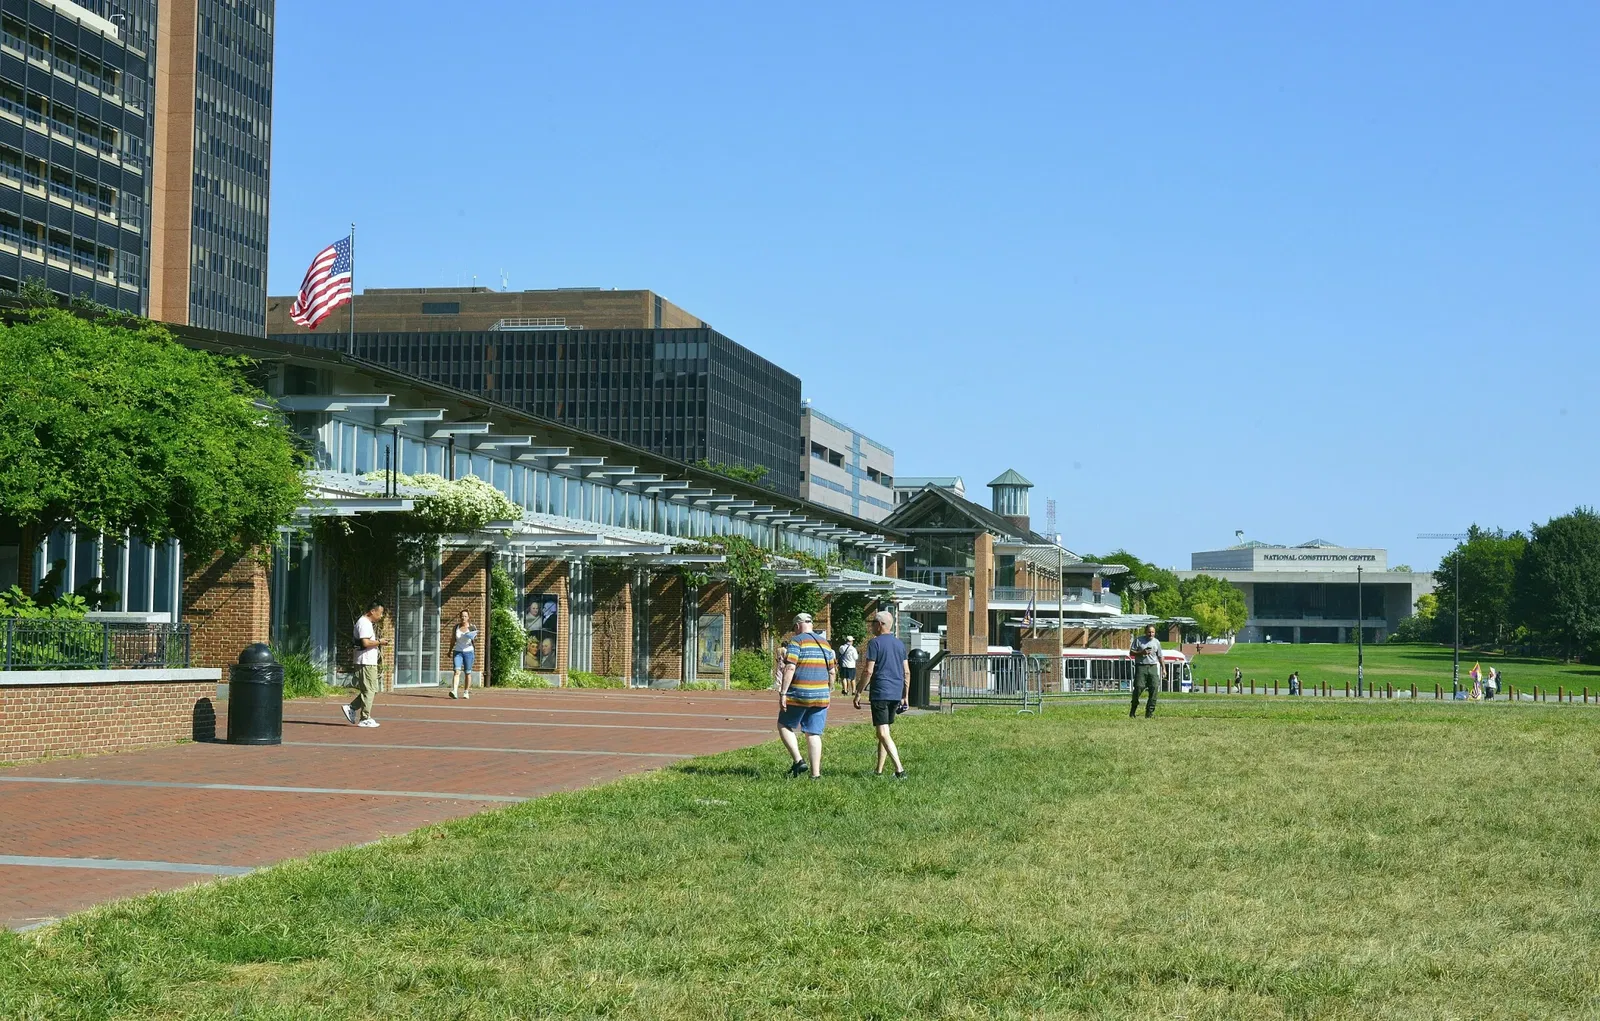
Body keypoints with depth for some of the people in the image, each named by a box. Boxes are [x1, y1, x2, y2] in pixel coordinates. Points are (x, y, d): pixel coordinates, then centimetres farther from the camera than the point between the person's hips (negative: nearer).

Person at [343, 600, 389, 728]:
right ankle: (365, 719, 0)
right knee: (369, 690, -5)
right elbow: (365, 643, -24)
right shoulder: (364, 623, -15)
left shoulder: (367, 623, 19)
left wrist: (378, 642, 13)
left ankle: (351, 708, 15)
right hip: (366, 662, -11)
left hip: (370, 662, 11)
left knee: (372, 689, 13)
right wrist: (379, 642, -12)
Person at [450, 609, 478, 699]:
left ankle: (466, 692, 16)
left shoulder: (472, 627, -3)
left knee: (467, 673, 4)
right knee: (457, 671, -14)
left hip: (468, 651, -1)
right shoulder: (456, 627, 3)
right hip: (458, 651, 1)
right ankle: (454, 691, -26)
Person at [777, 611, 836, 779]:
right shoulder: (825, 644, 13)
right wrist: (828, 693, 24)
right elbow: (832, 671, 15)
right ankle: (816, 773, 2)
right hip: (821, 696, 6)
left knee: (784, 726, 11)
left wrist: (783, 693, -15)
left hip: (798, 695, -6)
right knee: (814, 734, 7)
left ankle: (798, 760, -4)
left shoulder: (796, 642, -7)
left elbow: (790, 668, -16)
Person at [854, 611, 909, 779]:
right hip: (896, 694, 7)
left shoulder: (875, 643, -8)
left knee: (883, 733, -10)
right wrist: (905, 696, 20)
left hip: (880, 693, -7)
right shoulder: (900, 644, 13)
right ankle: (879, 770, 20)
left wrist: (858, 693, -5)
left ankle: (899, 769, -22)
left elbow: (869, 671, -13)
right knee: (884, 732, 16)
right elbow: (907, 672, 14)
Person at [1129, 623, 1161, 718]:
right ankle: (1132, 712, 2)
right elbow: (1131, 652, 3)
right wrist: (1141, 652, -12)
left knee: (1154, 688, -6)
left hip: (1153, 667, 3)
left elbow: (1160, 656, 20)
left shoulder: (1156, 642, 14)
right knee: (1138, 688, -11)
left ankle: (1150, 712, -1)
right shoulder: (1138, 640, 4)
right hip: (1141, 667, -3)